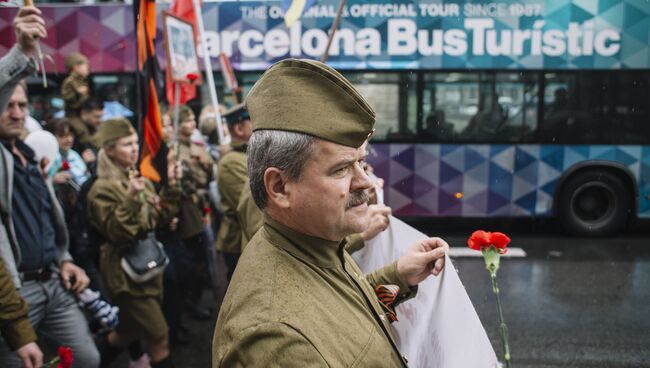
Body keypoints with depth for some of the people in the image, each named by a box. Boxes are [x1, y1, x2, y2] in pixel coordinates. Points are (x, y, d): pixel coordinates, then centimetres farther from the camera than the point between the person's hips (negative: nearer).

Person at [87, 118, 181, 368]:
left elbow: (159, 218, 8)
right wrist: (131, 200, -32)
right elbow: (118, 234, -22)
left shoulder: (141, 181, 9)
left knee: (128, 332, 21)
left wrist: (171, 189, -3)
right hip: (126, 272, -8)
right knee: (158, 337, -3)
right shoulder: (103, 189, -14)